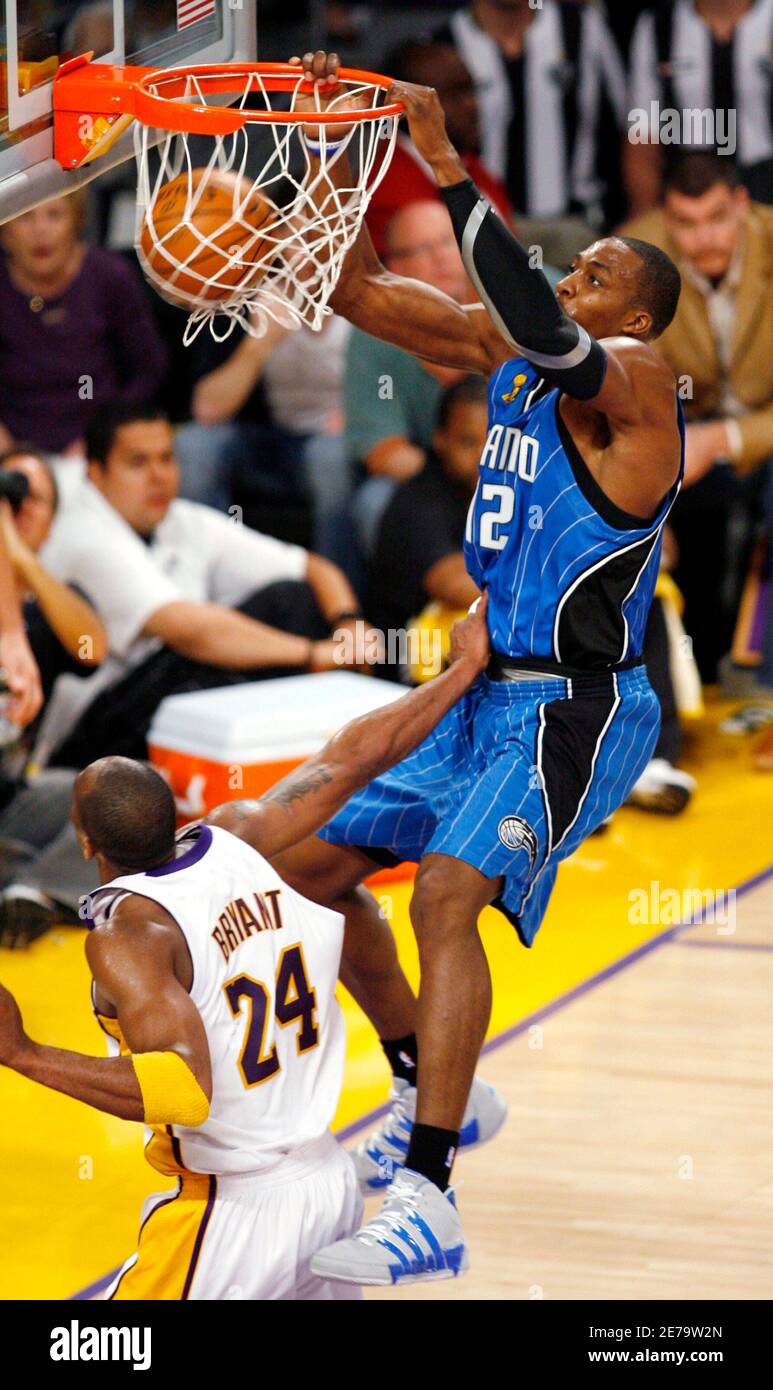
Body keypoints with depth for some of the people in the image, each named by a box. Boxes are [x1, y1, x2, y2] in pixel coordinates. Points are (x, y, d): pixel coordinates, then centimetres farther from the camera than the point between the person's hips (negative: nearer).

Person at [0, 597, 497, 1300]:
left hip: (235, 1211, -7)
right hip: (331, 1183, 7)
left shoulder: (128, 932, -20)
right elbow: (354, 756, 9)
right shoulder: (236, 839, -2)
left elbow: (185, 1090, -32)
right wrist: (465, 669, 22)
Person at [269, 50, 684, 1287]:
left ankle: (427, 1209, -31)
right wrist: (342, 148, -3)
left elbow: (545, 330, -36)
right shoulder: (506, 355, 8)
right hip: (483, 687, 9)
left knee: (447, 894, -27)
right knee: (307, 868, 12)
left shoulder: (635, 382, -15)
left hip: (573, 708, -9)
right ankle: (438, 1100, 29)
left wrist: (447, 168, -34)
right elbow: (356, 292, 9)